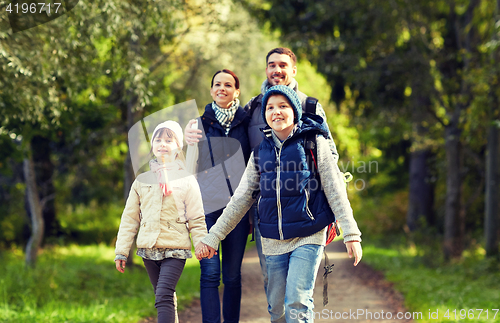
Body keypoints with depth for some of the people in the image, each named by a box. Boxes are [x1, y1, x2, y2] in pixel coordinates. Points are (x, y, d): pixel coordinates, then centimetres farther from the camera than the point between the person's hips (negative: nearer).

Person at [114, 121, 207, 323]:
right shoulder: (142, 180, 11)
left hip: (175, 248, -4)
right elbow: (129, 218, 13)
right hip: (148, 247, 4)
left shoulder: (186, 180, 3)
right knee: (163, 298, 10)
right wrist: (121, 251, 9)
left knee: (164, 296, -17)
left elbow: (196, 219, 2)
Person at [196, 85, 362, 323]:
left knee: (297, 303, -17)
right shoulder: (261, 152, 10)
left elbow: (335, 189, 0)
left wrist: (351, 234, -5)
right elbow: (241, 198, 14)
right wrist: (213, 237, 11)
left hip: (307, 237, -4)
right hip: (273, 241, 4)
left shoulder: (314, 143, 0)